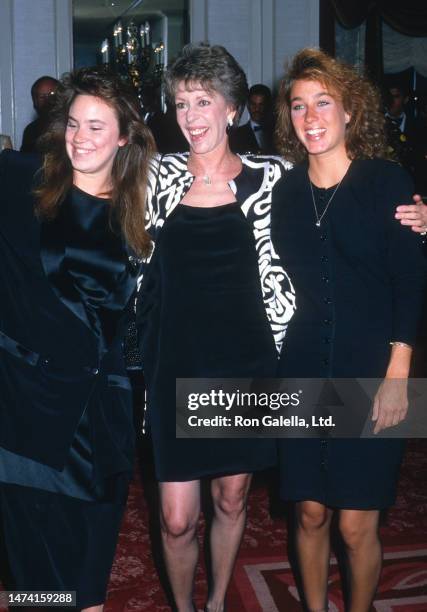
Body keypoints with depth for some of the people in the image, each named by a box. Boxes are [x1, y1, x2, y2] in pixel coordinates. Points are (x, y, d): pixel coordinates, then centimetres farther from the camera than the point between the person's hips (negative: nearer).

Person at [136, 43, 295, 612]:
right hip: (176, 366, 0)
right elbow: (141, 265, 9)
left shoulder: (269, 176, -2)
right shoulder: (160, 175, 1)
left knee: (232, 499, 15)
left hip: (245, 363, 0)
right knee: (176, 519, 1)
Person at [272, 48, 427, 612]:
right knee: (310, 513, 11)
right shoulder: (285, 191, 6)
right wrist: (271, 362, 3)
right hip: (303, 373, 3)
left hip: (369, 374, -3)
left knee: (356, 524, 2)